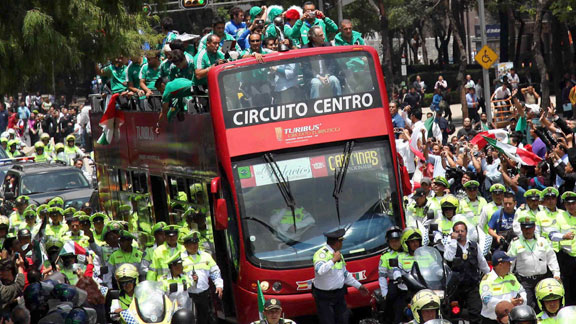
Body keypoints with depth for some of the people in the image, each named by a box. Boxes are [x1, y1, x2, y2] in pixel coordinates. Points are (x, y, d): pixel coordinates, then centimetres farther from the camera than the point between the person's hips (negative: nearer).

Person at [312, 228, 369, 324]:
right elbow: (320, 270, -37)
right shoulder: (321, 254, -17)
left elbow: (345, 274, 24)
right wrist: (334, 260, -31)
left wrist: (359, 286, 25)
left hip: (339, 294, 8)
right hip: (324, 296, -8)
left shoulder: (338, 254, 12)